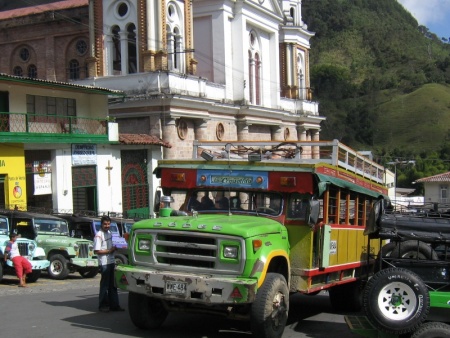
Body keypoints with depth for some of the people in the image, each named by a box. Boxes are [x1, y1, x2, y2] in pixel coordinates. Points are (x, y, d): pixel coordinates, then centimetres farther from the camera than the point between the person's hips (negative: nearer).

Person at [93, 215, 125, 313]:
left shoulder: (110, 233, 14)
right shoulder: (99, 235, -11)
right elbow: (96, 251, -16)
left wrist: (113, 249, 3)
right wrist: (109, 251, -14)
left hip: (111, 262, 8)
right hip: (104, 263, -8)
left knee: (113, 285, 10)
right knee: (104, 285, -3)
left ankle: (114, 305, 14)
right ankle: (103, 306, 5)